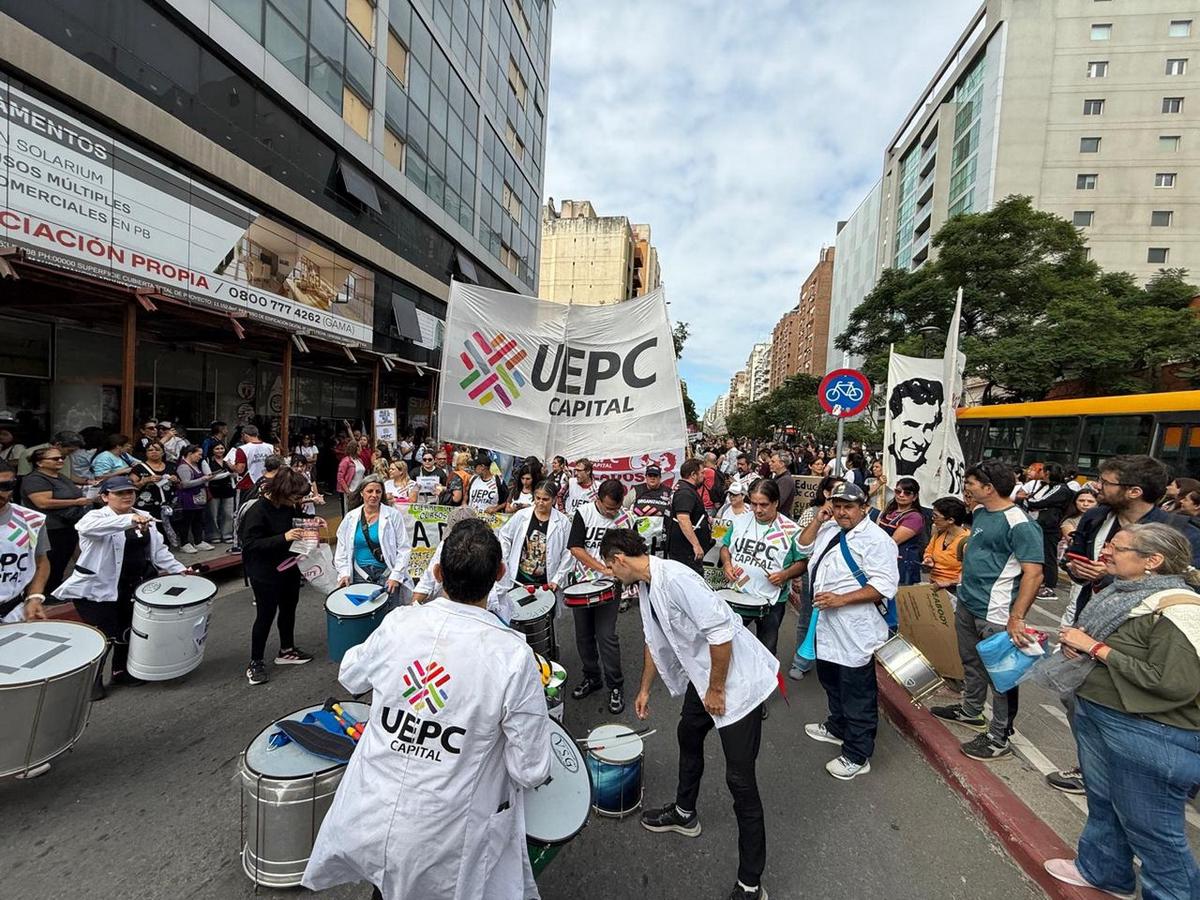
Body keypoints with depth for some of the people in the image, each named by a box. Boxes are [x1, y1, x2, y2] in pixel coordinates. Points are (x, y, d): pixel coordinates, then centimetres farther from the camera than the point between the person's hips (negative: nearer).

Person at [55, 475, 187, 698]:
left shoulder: (144, 516, 6)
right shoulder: (96, 516, -14)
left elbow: (158, 549, 11)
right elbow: (88, 527, -39)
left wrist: (178, 569, 2)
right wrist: (129, 520, -53)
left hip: (130, 586, 6)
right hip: (96, 587, -6)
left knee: (127, 629, 16)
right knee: (105, 635, -3)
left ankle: (121, 671, 35)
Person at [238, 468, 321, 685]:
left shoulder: (286, 506, -5)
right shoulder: (257, 511, -26)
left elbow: (296, 515, 18)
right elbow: (250, 544, -28)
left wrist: (311, 519, -1)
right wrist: (283, 537, -35)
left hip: (286, 565, 8)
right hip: (264, 572, -8)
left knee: (289, 607, 19)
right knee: (266, 614, 2)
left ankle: (287, 650, 37)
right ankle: (255, 663, 20)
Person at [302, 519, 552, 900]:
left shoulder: (398, 622, -18)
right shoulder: (514, 656, -27)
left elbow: (350, 677, 5)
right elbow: (530, 771, -17)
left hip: (366, 825, 3)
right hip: (442, 847, -2)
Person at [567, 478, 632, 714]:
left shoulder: (623, 519, -4)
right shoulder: (583, 513, -8)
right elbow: (575, 548, -12)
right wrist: (602, 568, -18)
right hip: (582, 581, 1)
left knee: (606, 636, -6)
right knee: (583, 634, 11)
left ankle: (616, 686, 10)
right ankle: (591, 677, 31)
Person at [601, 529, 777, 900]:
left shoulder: (674, 578, -28)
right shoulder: (645, 587, 4)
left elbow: (720, 632, -30)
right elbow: (655, 642, 18)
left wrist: (716, 690, -18)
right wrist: (644, 689, 27)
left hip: (738, 680, -10)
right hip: (702, 675, 10)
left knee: (740, 779, -1)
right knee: (688, 735, 27)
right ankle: (685, 814, 51)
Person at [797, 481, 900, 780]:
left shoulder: (875, 539, -18)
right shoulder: (830, 528, 7)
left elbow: (884, 585, -22)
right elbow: (804, 546, 16)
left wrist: (841, 599, -26)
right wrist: (817, 519, 1)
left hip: (855, 630, -9)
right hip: (828, 623, 9)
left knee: (858, 694, 6)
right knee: (831, 681, 26)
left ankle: (857, 756, 20)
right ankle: (837, 727, 48)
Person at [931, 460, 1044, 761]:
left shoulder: (1020, 524, -20)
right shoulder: (979, 512, 6)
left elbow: (1033, 573, -23)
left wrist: (1016, 618, -27)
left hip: (995, 613, -9)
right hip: (966, 603, 9)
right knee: (972, 663, 23)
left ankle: (998, 738, 19)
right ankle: (970, 712, 41)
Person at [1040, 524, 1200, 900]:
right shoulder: (1120, 592, 4)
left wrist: (1096, 648, -23)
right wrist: (1077, 647, -1)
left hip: (1149, 736, -8)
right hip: (1095, 715, 9)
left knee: (1149, 827, 8)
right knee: (1103, 803, 25)